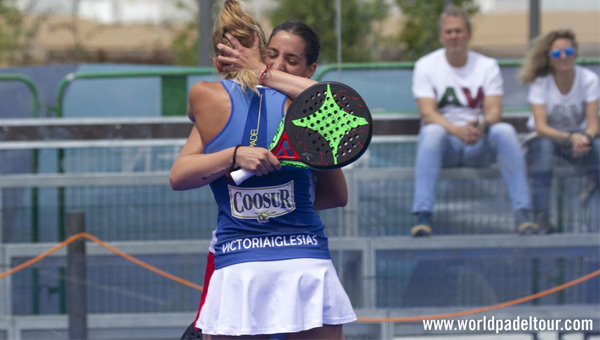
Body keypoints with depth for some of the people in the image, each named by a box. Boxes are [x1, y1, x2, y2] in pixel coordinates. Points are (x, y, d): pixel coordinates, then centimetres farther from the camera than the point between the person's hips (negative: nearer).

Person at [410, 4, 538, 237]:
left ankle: (523, 213, -34)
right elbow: (427, 113, -11)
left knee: (505, 131, -30)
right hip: (445, 145, -2)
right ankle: (423, 216, -44)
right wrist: (456, 130, -31)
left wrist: (481, 126, -30)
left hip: (479, 146, 2)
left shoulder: (487, 66, 7)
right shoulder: (425, 66, 1)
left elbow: (494, 110, -5)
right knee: (432, 132, -36)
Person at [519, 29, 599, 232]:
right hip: (548, 137, -2)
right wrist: (570, 138, -42)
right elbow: (541, 128, -24)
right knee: (543, 145, -38)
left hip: (578, 138, 2)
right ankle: (541, 218, -40)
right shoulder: (540, 82, -15)